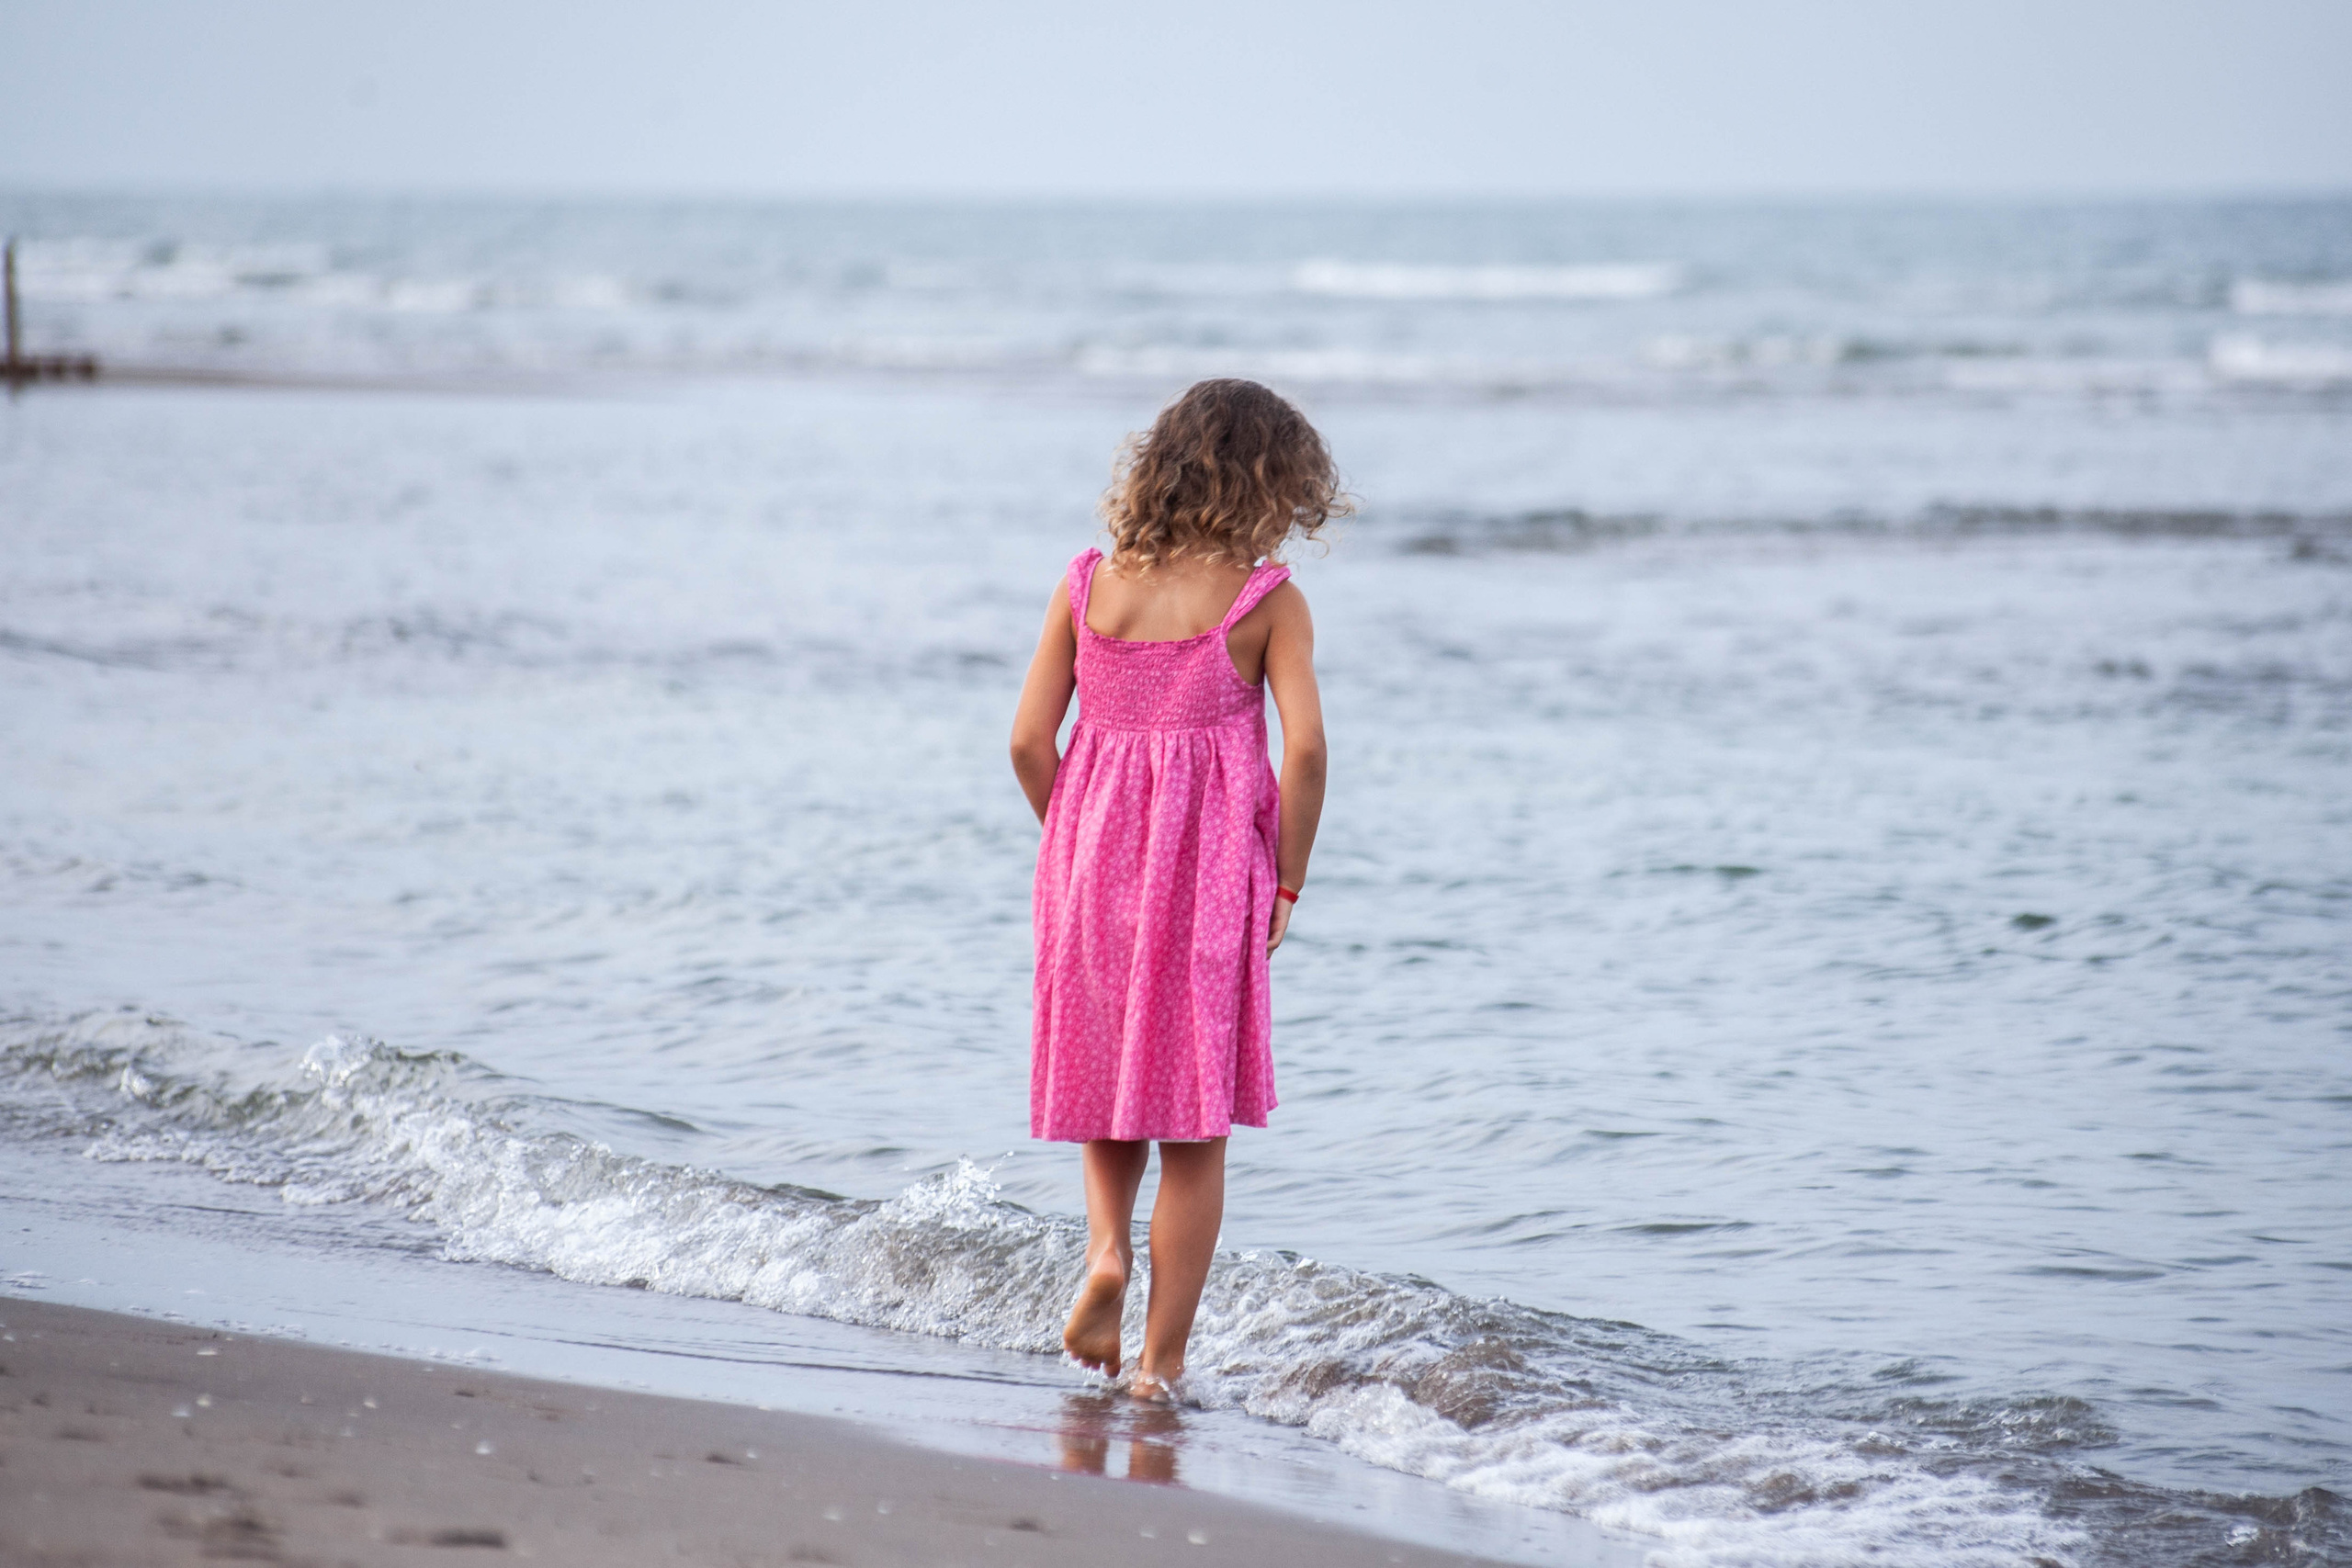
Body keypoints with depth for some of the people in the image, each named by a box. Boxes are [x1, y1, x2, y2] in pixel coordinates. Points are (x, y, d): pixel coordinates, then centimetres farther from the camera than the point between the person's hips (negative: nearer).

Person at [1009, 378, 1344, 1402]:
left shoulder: (1087, 585, 3)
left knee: (1105, 1083, 23)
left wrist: (1076, 847, 13)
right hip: (1210, 879, -2)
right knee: (1194, 1124, 7)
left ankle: (1105, 1249, -2)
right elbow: (1305, 749, -13)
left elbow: (1029, 741, 0)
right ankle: (1162, 1358, 7)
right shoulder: (1267, 598, -5)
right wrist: (1285, 883, -2)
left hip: (1093, 862, 3)